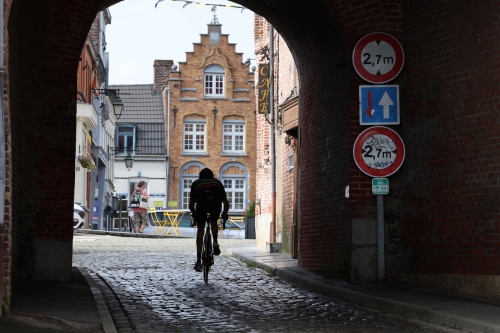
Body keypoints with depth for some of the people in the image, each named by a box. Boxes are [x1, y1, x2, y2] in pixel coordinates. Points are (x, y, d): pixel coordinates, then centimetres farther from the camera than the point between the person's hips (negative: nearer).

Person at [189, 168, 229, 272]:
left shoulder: (196, 183, 34)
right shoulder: (217, 182, 37)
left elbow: (191, 204, 30)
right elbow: (226, 203, 35)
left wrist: (194, 214, 48)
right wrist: (224, 214, 52)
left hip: (201, 203, -1)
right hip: (215, 204, 1)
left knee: (200, 230, 12)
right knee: (214, 222, 33)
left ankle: (198, 261, 7)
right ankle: (215, 242, 10)